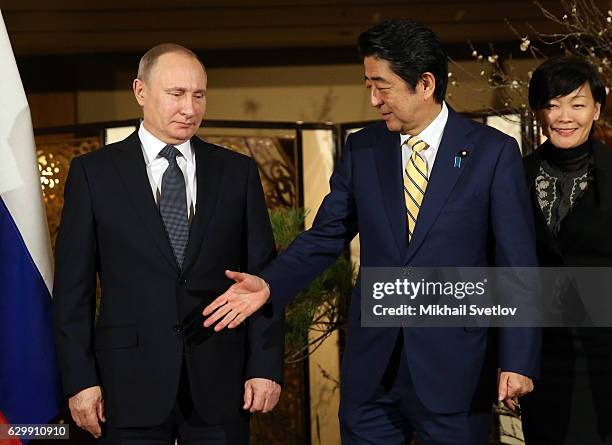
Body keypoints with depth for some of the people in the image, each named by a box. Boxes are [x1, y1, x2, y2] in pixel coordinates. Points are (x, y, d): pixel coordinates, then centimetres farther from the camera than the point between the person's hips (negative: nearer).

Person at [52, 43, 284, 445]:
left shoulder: (238, 172, 7)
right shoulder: (93, 172, 2)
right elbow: (73, 287, 1)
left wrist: (266, 366, -1)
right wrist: (80, 379, -5)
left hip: (220, 383, 2)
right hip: (131, 385, -1)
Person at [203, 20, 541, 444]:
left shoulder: (493, 152, -5)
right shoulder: (362, 149, 6)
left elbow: (517, 262, -6)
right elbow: (326, 235, 8)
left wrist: (518, 361, -10)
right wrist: (269, 285, -8)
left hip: (454, 370, -3)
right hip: (371, 370, 3)